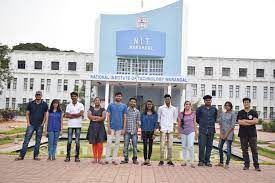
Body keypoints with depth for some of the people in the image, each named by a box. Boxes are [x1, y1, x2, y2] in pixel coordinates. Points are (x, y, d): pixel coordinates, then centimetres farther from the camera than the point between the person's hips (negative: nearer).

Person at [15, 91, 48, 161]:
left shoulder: (44, 104, 3)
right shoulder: (30, 104, 3)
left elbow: (45, 115, 7)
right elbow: (27, 114, 7)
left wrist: (43, 123, -2)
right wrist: (28, 122, -2)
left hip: (40, 126, 0)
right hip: (31, 125, 0)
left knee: (38, 141, 5)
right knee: (26, 140, -4)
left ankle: (36, 156, 12)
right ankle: (21, 155, 0)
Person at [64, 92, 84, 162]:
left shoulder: (81, 105, 6)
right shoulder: (69, 105, 10)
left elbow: (81, 113, -11)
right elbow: (66, 115, -2)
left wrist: (71, 115, -6)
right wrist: (76, 115, -9)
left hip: (78, 125, -1)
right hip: (70, 125, 1)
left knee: (77, 141, 1)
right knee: (69, 141, 0)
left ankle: (77, 156, 6)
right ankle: (68, 156, 6)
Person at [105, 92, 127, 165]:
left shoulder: (124, 106, 5)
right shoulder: (110, 105, 3)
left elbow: (124, 118, 5)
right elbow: (108, 116, 1)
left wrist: (124, 129, -2)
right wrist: (108, 127, -6)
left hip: (119, 128, 1)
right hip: (111, 127, -1)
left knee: (117, 144, 6)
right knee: (109, 143, -1)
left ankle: (114, 159, 15)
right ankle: (107, 159, 7)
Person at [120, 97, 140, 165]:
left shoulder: (137, 111, 7)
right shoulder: (126, 110, 3)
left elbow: (138, 120, 11)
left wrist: (137, 124, -6)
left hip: (134, 131, 1)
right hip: (127, 131, -1)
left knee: (135, 145, 4)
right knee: (126, 145, 1)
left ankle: (134, 159, 14)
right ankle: (126, 159, 11)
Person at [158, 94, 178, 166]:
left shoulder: (174, 109, 8)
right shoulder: (161, 108, 2)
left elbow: (174, 118, 15)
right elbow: (158, 118, 8)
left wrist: (173, 126, 6)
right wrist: (159, 125, -1)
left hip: (170, 129, 2)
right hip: (163, 129, -2)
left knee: (170, 145, 3)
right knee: (162, 145, -4)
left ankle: (169, 160, 11)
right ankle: (161, 160, 3)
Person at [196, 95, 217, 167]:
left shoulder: (214, 109, 6)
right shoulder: (200, 108, -2)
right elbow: (196, 117, 10)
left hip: (211, 130, 3)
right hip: (202, 130, -3)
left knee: (209, 146, 6)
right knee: (201, 146, -5)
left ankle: (207, 161, 15)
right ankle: (201, 161, 4)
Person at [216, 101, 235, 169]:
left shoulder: (232, 114, -6)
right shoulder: (222, 114, 10)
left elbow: (232, 126, -10)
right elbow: (220, 124, 9)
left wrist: (226, 134, -11)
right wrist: (221, 133, -1)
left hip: (229, 133, -6)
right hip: (223, 133, 6)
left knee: (228, 148, -3)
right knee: (220, 147, 8)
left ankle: (227, 164, 6)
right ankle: (221, 162, 21)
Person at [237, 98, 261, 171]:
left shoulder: (254, 112, 8)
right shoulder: (240, 113, 8)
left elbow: (255, 121, -8)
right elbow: (240, 122, -7)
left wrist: (245, 120, -7)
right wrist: (251, 122, -8)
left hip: (252, 134, 0)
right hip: (243, 134, 0)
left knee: (254, 150, -1)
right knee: (244, 150, 3)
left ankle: (256, 165, 6)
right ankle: (246, 165, 11)